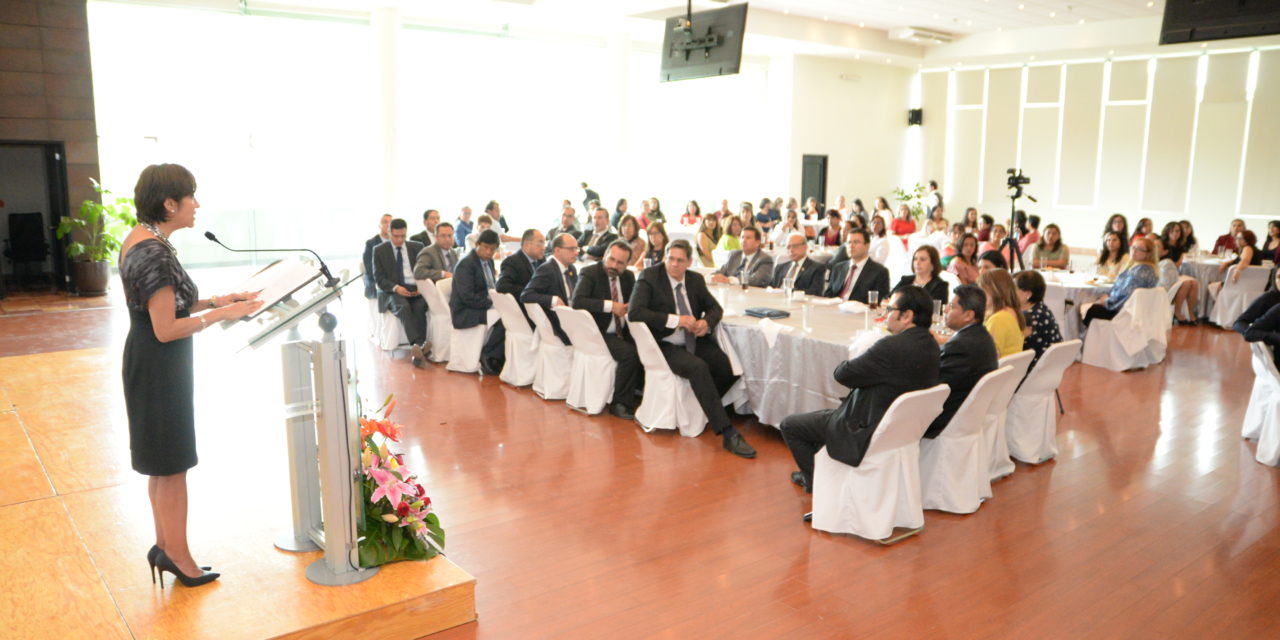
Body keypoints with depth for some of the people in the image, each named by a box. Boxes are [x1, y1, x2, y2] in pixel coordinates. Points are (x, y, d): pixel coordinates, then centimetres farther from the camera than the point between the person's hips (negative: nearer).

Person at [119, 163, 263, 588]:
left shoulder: (139, 239, 7)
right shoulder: (156, 252, -23)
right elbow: (167, 329, -24)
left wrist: (221, 299, 7)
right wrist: (222, 313, -17)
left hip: (149, 365, 10)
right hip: (161, 368, -10)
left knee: (162, 464, 20)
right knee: (173, 465, 4)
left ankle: (164, 546, 33)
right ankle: (178, 556, 18)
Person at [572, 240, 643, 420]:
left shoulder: (628, 276, 12)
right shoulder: (590, 273, -7)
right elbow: (577, 301, -22)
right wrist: (610, 305, -25)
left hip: (623, 333, 6)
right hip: (599, 334, -6)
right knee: (630, 353, -29)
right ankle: (619, 403, -14)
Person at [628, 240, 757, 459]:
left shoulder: (695, 279, 9)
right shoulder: (649, 277, -6)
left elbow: (715, 307, 18)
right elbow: (634, 312, -18)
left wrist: (707, 322, -8)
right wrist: (675, 320, -22)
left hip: (696, 342, 6)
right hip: (666, 346, -6)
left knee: (732, 367, -19)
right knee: (698, 367, -33)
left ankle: (706, 406, 11)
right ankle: (728, 433, -32)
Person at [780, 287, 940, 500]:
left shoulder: (892, 347, -32)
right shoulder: (930, 345, -2)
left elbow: (841, 374, -22)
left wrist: (849, 362, -2)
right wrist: (859, 366, -3)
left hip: (867, 433, -10)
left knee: (789, 424, 7)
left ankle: (816, 482, 27)